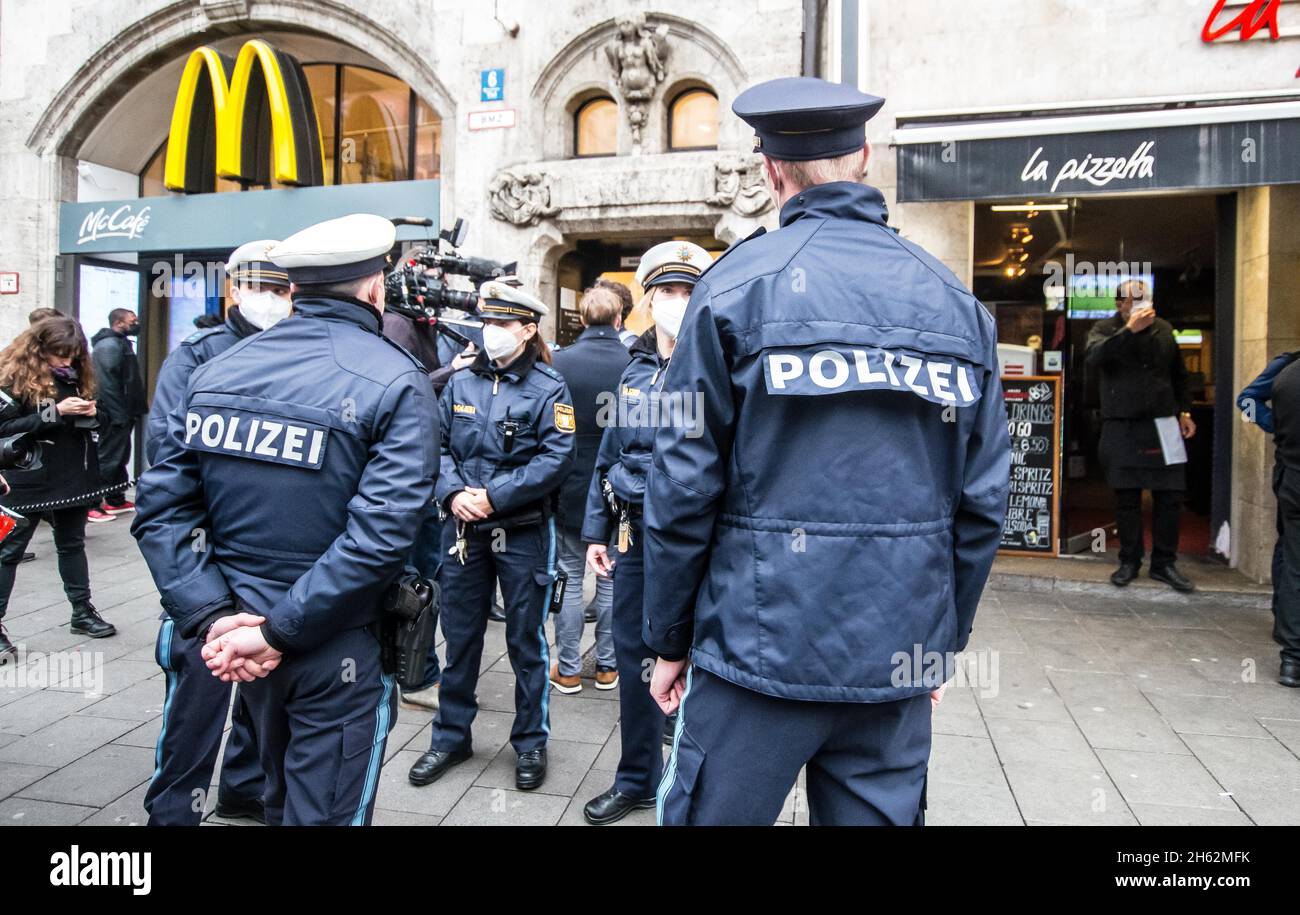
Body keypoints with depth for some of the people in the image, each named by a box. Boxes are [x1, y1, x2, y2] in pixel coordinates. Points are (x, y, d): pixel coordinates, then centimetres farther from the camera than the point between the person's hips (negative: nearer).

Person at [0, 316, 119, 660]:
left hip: (73, 477, 6)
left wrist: (93, 413, -9)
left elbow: (102, 420, 14)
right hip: (28, 480, -6)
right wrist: (54, 412, -25)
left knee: (72, 544, 17)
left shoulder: (78, 375, 7)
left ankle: (83, 612, 27)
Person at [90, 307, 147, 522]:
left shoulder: (119, 342, 17)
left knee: (119, 458, 17)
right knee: (108, 459, -6)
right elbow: (108, 382, -23)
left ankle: (116, 500, 26)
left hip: (121, 413, 11)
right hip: (115, 415, -11)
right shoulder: (110, 345, -15)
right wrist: (118, 413, -24)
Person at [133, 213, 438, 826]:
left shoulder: (215, 370, 1)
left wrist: (212, 616, -8)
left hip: (238, 637, 6)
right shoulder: (396, 382, -15)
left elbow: (161, 508, -3)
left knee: (281, 798, 27)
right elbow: (381, 533, -25)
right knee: (323, 811, 11)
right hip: (337, 647, -5)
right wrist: (280, 631, -18)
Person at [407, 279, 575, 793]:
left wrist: (494, 496, -19)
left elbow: (556, 458, -15)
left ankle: (531, 742, 25)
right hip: (463, 528, 4)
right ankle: (451, 736, 32)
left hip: (523, 532, -4)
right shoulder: (460, 383, 7)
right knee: (459, 636, 15)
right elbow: (438, 446, 5)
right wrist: (453, 493, -14)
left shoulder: (548, 389, -6)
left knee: (526, 640, 8)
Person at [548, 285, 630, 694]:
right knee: (612, 580, 13)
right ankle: (608, 667, 23)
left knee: (569, 580, 9)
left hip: (571, 489, -1)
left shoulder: (561, 362, -12)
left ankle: (568, 671, 17)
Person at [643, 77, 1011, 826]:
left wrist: (670, 638, 2)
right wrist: (946, 636, 16)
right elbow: (984, 498, 5)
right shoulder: (955, 299, 5)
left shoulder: (739, 283, -7)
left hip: (759, 645, -3)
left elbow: (685, 486, -9)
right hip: (899, 657, 4)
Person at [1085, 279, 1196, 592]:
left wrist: (1185, 410, 15)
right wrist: (1130, 330, -24)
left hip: (1162, 424, 3)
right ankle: (1129, 561, 14)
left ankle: (1164, 563, 14)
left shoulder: (1163, 329, 12)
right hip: (1122, 427, -3)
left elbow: (1179, 375, 22)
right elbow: (1092, 359, -21)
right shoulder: (1105, 329, 2)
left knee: (1169, 495, 1)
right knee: (1127, 497, 1)